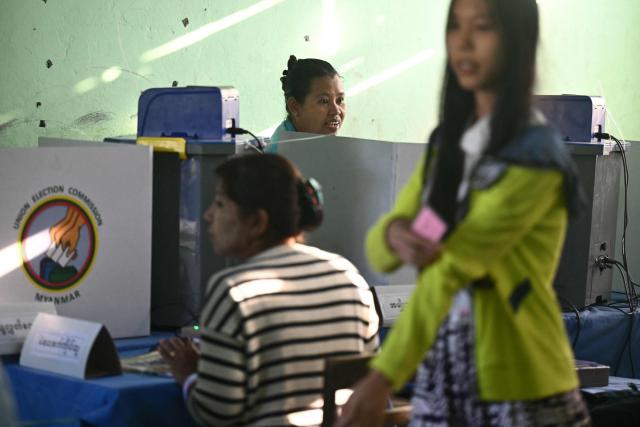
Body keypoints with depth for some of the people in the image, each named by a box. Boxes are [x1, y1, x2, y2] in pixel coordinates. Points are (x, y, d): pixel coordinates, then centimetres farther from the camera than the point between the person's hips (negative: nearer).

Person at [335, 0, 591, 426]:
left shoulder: (535, 158, -14)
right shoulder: (448, 140, 8)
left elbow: (453, 268, -23)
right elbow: (377, 250, 4)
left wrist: (383, 378, -27)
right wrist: (394, 234, -20)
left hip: (515, 381, -6)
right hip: (442, 369, 6)